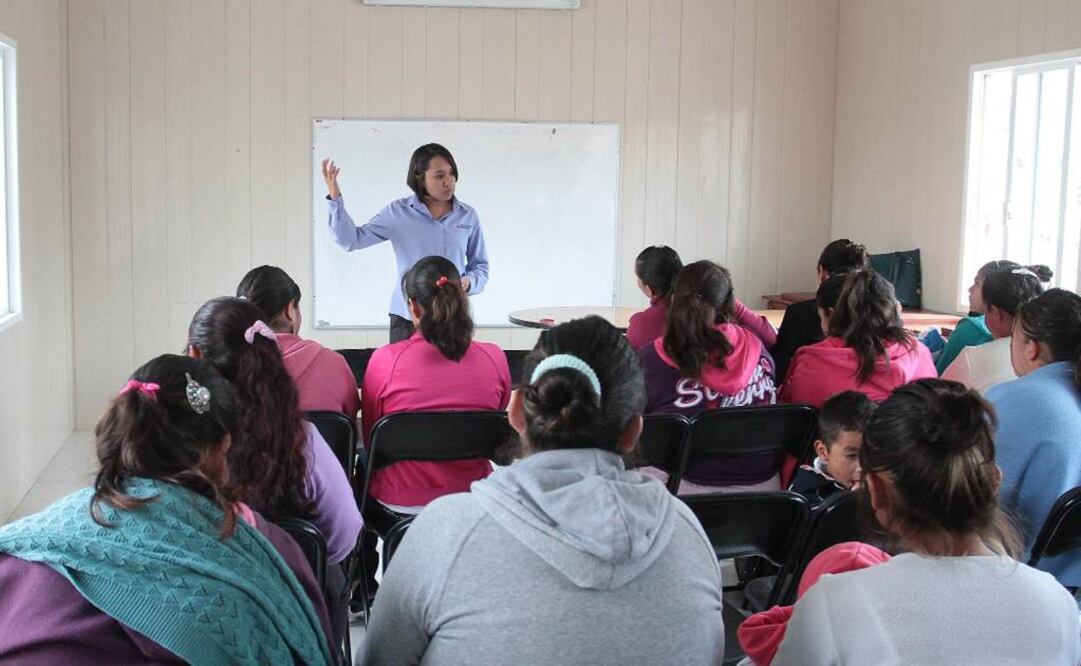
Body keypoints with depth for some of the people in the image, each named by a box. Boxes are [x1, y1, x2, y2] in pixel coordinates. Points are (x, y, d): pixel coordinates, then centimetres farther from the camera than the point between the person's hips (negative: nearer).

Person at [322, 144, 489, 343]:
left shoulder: (468, 216, 4)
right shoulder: (398, 213, -1)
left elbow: (480, 266, 13)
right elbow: (351, 240, -3)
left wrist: (469, 282, -9)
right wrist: (335, 199, -14)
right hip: (407, 318, -1)